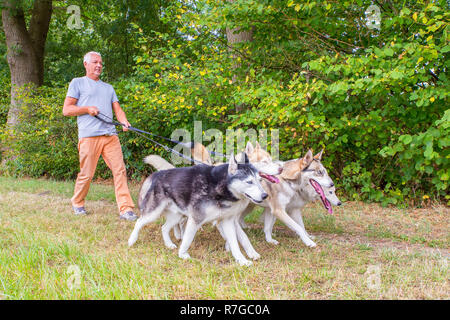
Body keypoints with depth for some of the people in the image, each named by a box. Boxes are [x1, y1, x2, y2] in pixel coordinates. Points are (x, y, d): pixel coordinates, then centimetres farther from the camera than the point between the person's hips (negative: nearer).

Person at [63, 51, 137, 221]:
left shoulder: (108, 87, 27)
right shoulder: (77, 83, 12)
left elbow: (117, 109, 17)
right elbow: (66, 110, 6)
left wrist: (124, 121, -5)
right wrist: (87, 109, -8)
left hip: (110, 135, 4)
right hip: (89, 135, -4)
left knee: (120, 170, -8)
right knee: (86, 174, -2)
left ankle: (125, 209, -9)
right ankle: (77, 203, 22)